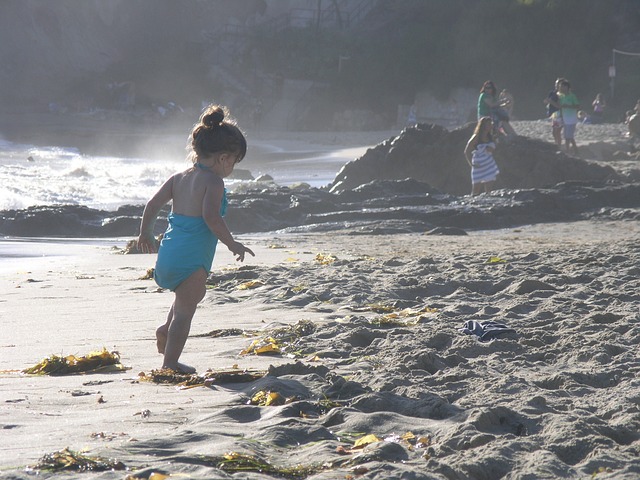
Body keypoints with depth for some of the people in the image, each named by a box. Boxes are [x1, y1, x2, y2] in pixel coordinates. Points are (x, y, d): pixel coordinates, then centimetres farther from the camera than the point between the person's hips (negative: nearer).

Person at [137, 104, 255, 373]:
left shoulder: (180, 178, 11)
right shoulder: (213, 182, -11)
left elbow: (153, 205, 10)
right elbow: (211, 217, -23)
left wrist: (145, 234, 24)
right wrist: (231, 243, -15)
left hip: (168, 252, 8)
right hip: (192, 258, -8)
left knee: (193, 294, 32)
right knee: (185, 310, -1)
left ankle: (166, 329, 23)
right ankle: (170, 363, 0)